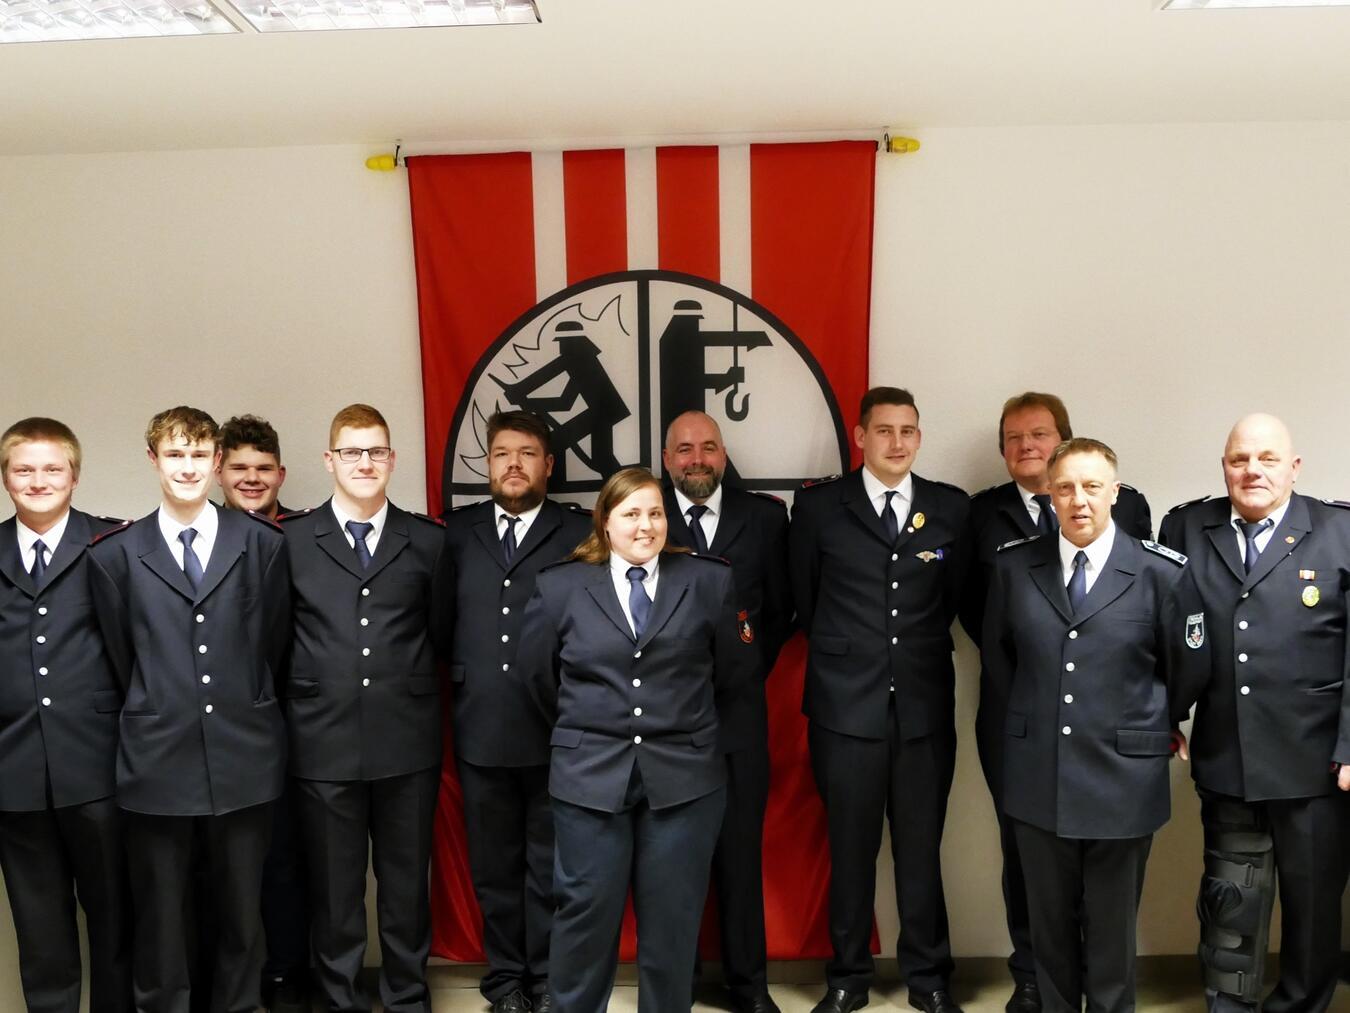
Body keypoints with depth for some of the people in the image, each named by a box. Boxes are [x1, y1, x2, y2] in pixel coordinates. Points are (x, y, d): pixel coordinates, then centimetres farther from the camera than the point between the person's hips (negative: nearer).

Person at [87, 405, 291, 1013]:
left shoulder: (261, 544, 3)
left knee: (242, 911, 12)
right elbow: (121, 659, 8)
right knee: (160, 916, 10)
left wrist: (243, 708, 8)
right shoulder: (116, 554, 3)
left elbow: (272, 643, 7)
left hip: (242, 758, 0)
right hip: (157, 760, 0)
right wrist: (159, 713, 9)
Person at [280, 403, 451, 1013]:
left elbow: (437, 632, 11)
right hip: (323, 741, -1)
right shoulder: (291, 540, 2)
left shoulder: (427, 540, 5)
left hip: (407, 741, 1)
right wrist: (312, 684, 2)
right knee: (333, 890, 10)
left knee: (407, 885, 11)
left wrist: (402, 682, 6)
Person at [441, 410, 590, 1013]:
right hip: (480, 730, 2)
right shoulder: (456, 531, 8)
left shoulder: (580, 533, 0)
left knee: (551, 866, 8)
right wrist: (462, 675, -1)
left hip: (556, 730, -2)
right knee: (494, 866, 13)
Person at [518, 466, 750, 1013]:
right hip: (590, 776, 0)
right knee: (585, 912, 7)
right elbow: (538, 674, 11)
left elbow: (729, 672, 9)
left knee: (673, 918, 10)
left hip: (684, 775, 0)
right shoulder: (560, 586, 1)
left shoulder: (710, 581, 1)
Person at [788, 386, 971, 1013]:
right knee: (850, 848, 8)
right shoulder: (818, 506, 0)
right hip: (846, 704, -1)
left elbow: (954, 597, 13)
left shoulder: (952, 508, 5)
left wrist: (919, 649, 11)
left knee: (922, 848, 9)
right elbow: (803, 597, 8)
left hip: (926, 704, 1)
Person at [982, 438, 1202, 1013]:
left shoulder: (1160, 572, -8)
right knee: (1050, 924, 15)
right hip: (1037, 776, 2)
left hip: (1123, 778, -2)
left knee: (1112, 931, 12)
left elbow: (1180, 667, 4)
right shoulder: (1014, 566, 0)